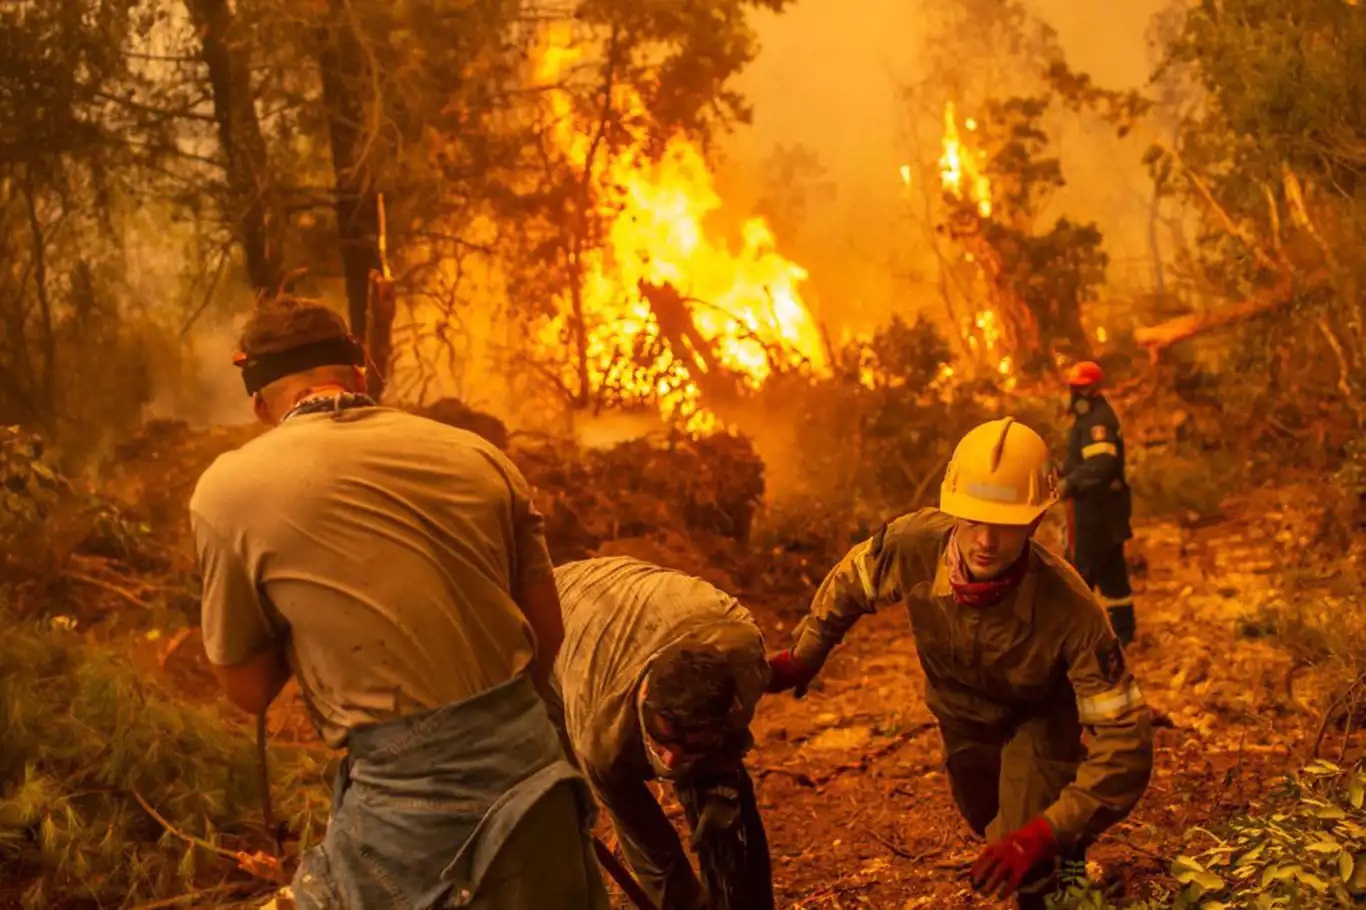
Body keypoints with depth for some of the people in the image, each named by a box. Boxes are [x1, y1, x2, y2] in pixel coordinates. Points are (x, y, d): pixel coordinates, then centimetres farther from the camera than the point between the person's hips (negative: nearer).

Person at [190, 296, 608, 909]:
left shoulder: (227, 490, -1)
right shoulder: (476, 454, 8)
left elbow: (248, 690, 7)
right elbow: (548, 632, 13)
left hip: (408, 789, -4)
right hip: (532, 761, 5)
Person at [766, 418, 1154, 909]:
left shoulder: (1069, 610, -45)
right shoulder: (913, 544, -37)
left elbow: (1125, 736, -41)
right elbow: (849, 583, -12)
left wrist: (1046, 833, -50)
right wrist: (802, 658, -1)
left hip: (1040, 714, -4)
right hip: (962, 708, 4)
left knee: (1028, 862, -20)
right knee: (987, 822, 28)